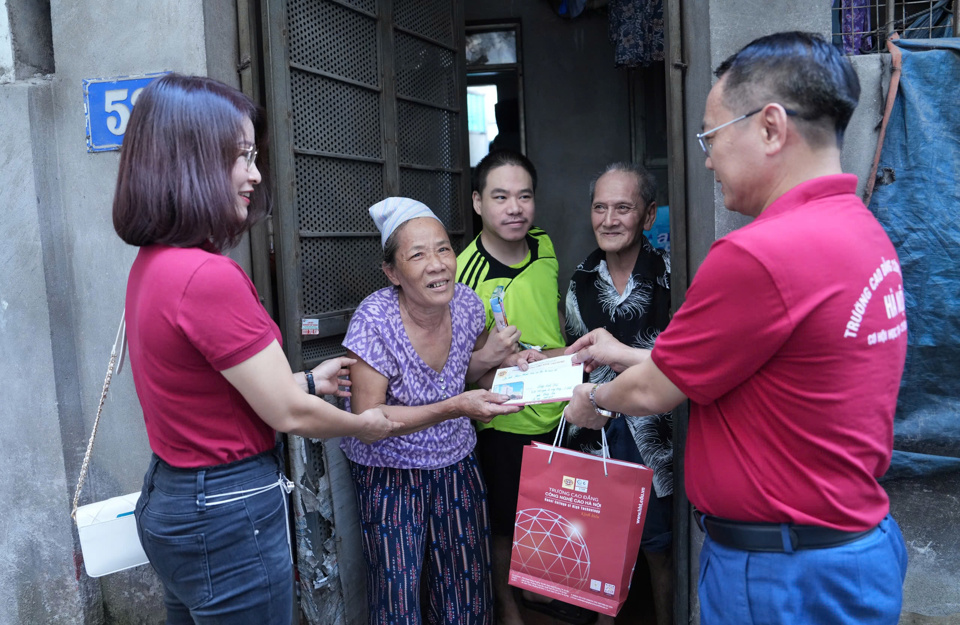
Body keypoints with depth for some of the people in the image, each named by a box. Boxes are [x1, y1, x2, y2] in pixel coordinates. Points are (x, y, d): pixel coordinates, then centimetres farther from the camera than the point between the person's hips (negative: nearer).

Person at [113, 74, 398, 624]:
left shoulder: (152, 263, 3)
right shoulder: (209, 276, -27)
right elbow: (288, 414, -19)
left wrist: (310, 379, 18)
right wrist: (364, 424, -1)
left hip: (169, 495, 9)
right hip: (229, 516, -9)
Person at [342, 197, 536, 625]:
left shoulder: (466, 303, -7)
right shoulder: (375, 320, -22)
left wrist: (490, 357, -11)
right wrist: (454, 408, -31)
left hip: (456, 463, 4)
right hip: (390, 472, -4)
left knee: (468, 589, 10)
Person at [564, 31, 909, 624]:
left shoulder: (757, 255, -27)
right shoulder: (866, 232, 3)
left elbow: (653, 392, -14)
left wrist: (594, 398, 8)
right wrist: (627, 353, 17)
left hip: (785, 575, -8)